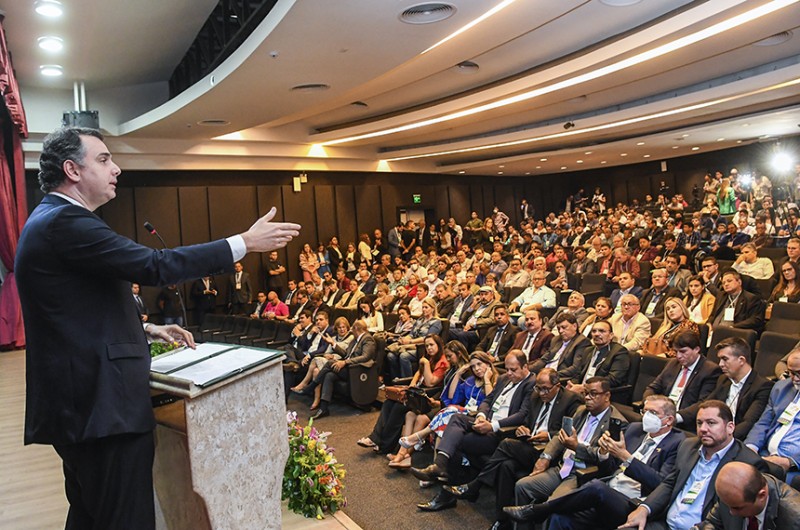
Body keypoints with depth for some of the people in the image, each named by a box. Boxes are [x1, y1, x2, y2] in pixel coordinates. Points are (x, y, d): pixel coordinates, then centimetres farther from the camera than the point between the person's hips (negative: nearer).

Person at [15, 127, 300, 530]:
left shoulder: (50, 221, 16)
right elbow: (156, 266, -24)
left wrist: (146, 329, 13)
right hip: (103, 405, -11)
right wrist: (245, 243, -18)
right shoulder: (66, 222, -17)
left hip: (78, 401, 11)